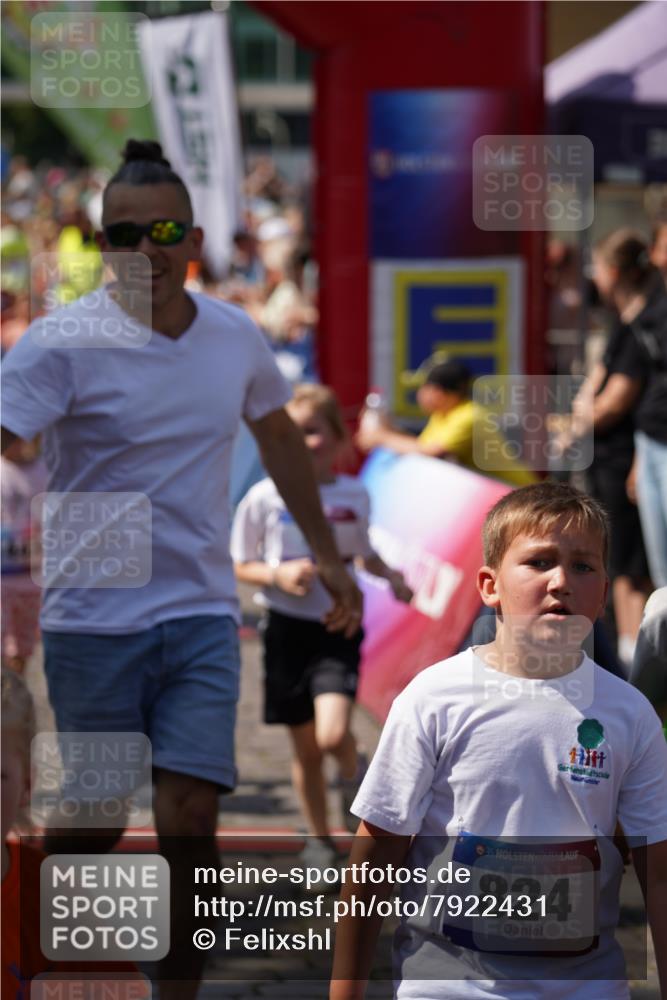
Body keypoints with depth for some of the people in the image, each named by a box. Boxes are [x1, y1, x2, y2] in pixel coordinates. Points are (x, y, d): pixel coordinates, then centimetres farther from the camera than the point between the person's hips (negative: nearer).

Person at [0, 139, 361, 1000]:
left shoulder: (235, 337, 4)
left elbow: (278, 437, 23)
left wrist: (328, 555, 28)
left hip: (201, 615, 3)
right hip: (92, 621, -3)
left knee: (190, 819, -8)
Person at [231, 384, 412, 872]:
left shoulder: (354, 495, 0)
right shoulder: (265, 497, -5)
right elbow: (240, 566, 3)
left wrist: (391, 574, 0)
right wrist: (278, 576, -16)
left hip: (338, 629, 0)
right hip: (288, 629, 0)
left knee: (334, 735, -20)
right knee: (306, 749, 7)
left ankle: (355, 777, 15)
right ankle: (320, 839, 27)